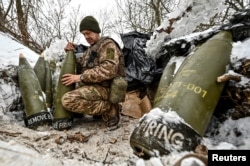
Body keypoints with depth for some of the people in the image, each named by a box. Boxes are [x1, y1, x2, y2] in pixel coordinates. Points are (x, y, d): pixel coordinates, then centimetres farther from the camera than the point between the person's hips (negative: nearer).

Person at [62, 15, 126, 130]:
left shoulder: (107, 44, -4)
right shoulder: (90, 49, 24)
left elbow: (108, 70, -22)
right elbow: (80, 67, 23)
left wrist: (81, 77, -22)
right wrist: (70, 53, 7)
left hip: (104, 88, -10)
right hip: (92, 87, 10)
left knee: (68, 100, -25)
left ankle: (109, 108, -12)